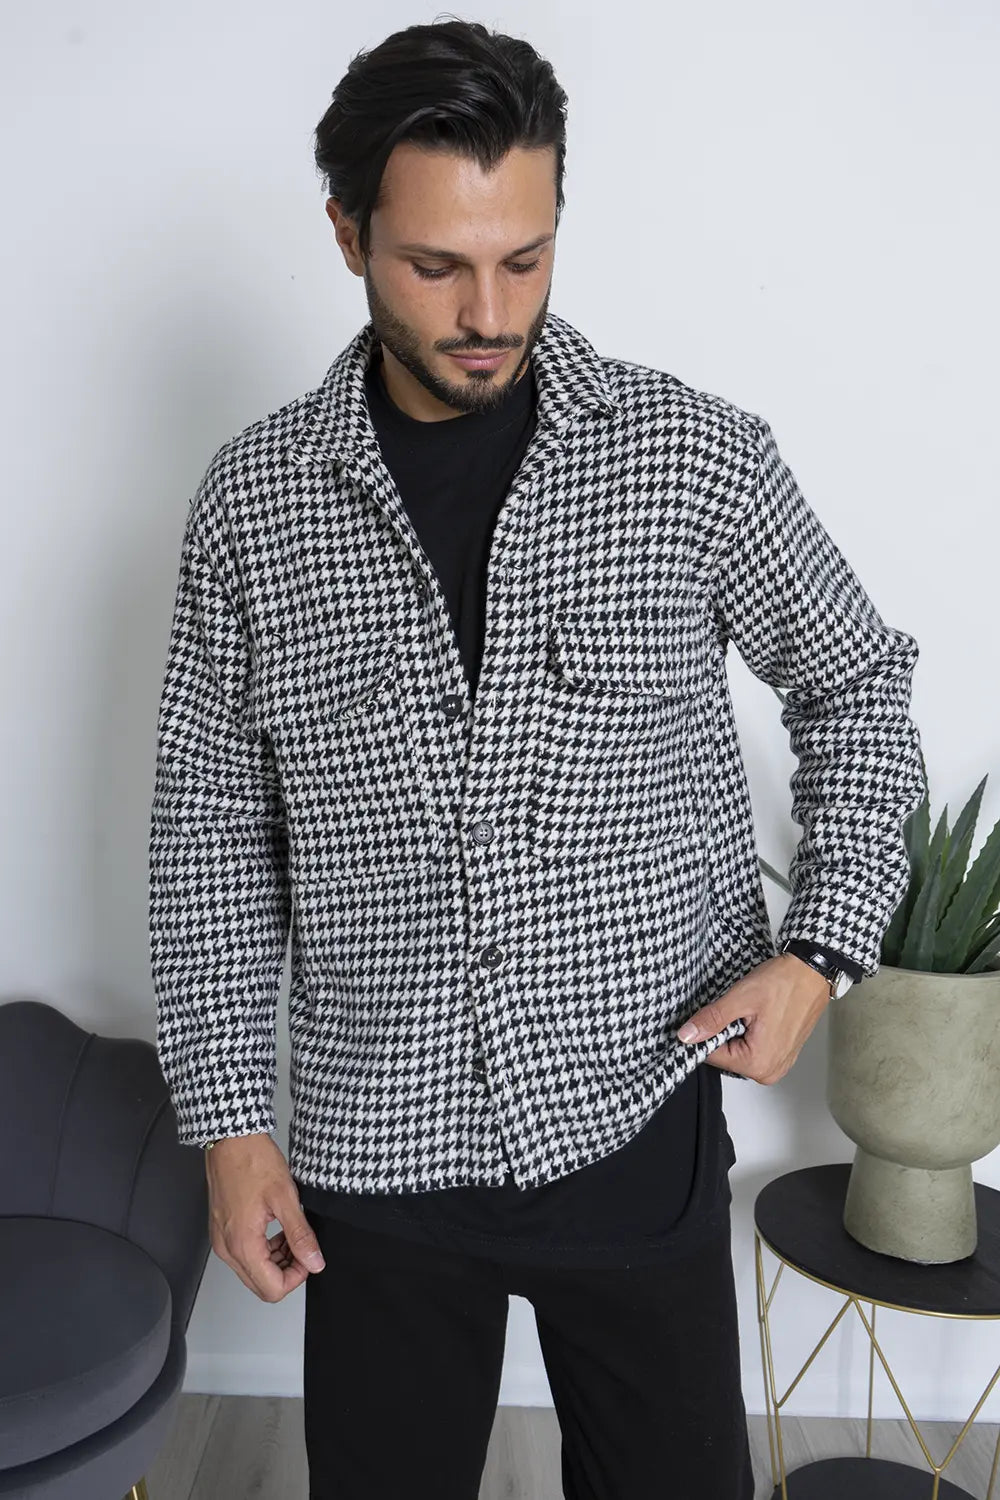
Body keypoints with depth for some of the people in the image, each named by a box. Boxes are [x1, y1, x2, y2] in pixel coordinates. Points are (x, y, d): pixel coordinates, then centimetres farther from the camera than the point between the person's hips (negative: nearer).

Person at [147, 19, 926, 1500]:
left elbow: (857, 685, 6)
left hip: (638, 1119, 0)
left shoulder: (698, 454, -8)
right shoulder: (253, 497, -4)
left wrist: (821, 946, -5)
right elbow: (213, 826, 2)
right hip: (372, 1148, 1)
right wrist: (229, 1118, 0)